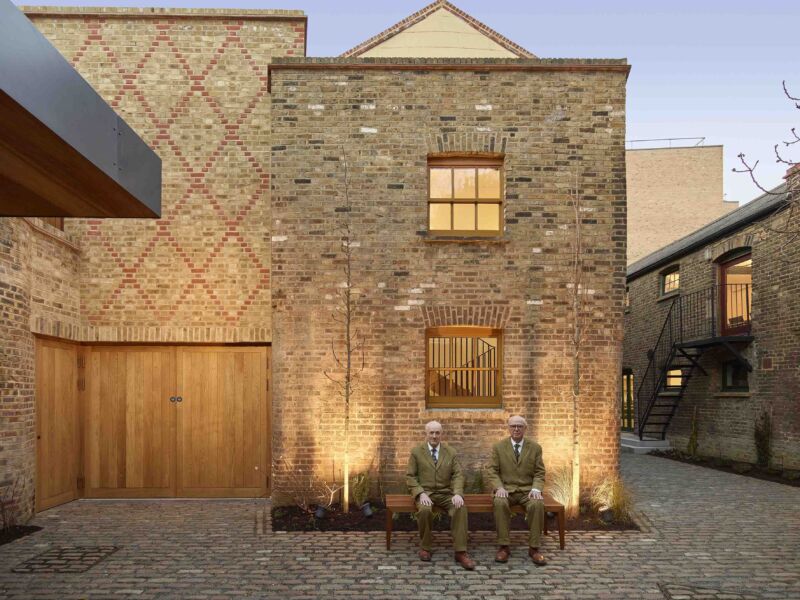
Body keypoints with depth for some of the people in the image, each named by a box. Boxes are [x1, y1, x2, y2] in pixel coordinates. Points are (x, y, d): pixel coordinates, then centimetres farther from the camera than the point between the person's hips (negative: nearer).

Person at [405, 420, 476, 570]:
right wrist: (421, 494, -17)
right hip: (425, 493, -2)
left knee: (460, 508, -29)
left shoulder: (450, 452, 7)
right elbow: (410, 476, 0)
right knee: (425, 510, -36)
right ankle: (424, 547, -11)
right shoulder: (416, 451, 2)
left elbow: (458, 475, 2)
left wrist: (458, 493, -18)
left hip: (446, 493, 2)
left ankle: (460, 552, -25)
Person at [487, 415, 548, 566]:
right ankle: (504, 546, -25)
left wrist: (536, 489, -14)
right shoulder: (498, 447, 5)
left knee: (538, 504, -33)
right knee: (500, 503, -35)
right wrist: (499, 488, -17)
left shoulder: (535, 447, 7)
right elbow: (493, 471, 2)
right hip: (506, 490, 0)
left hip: (528, 490, 1)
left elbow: (539, 473, 5)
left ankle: (534, 548, -21)